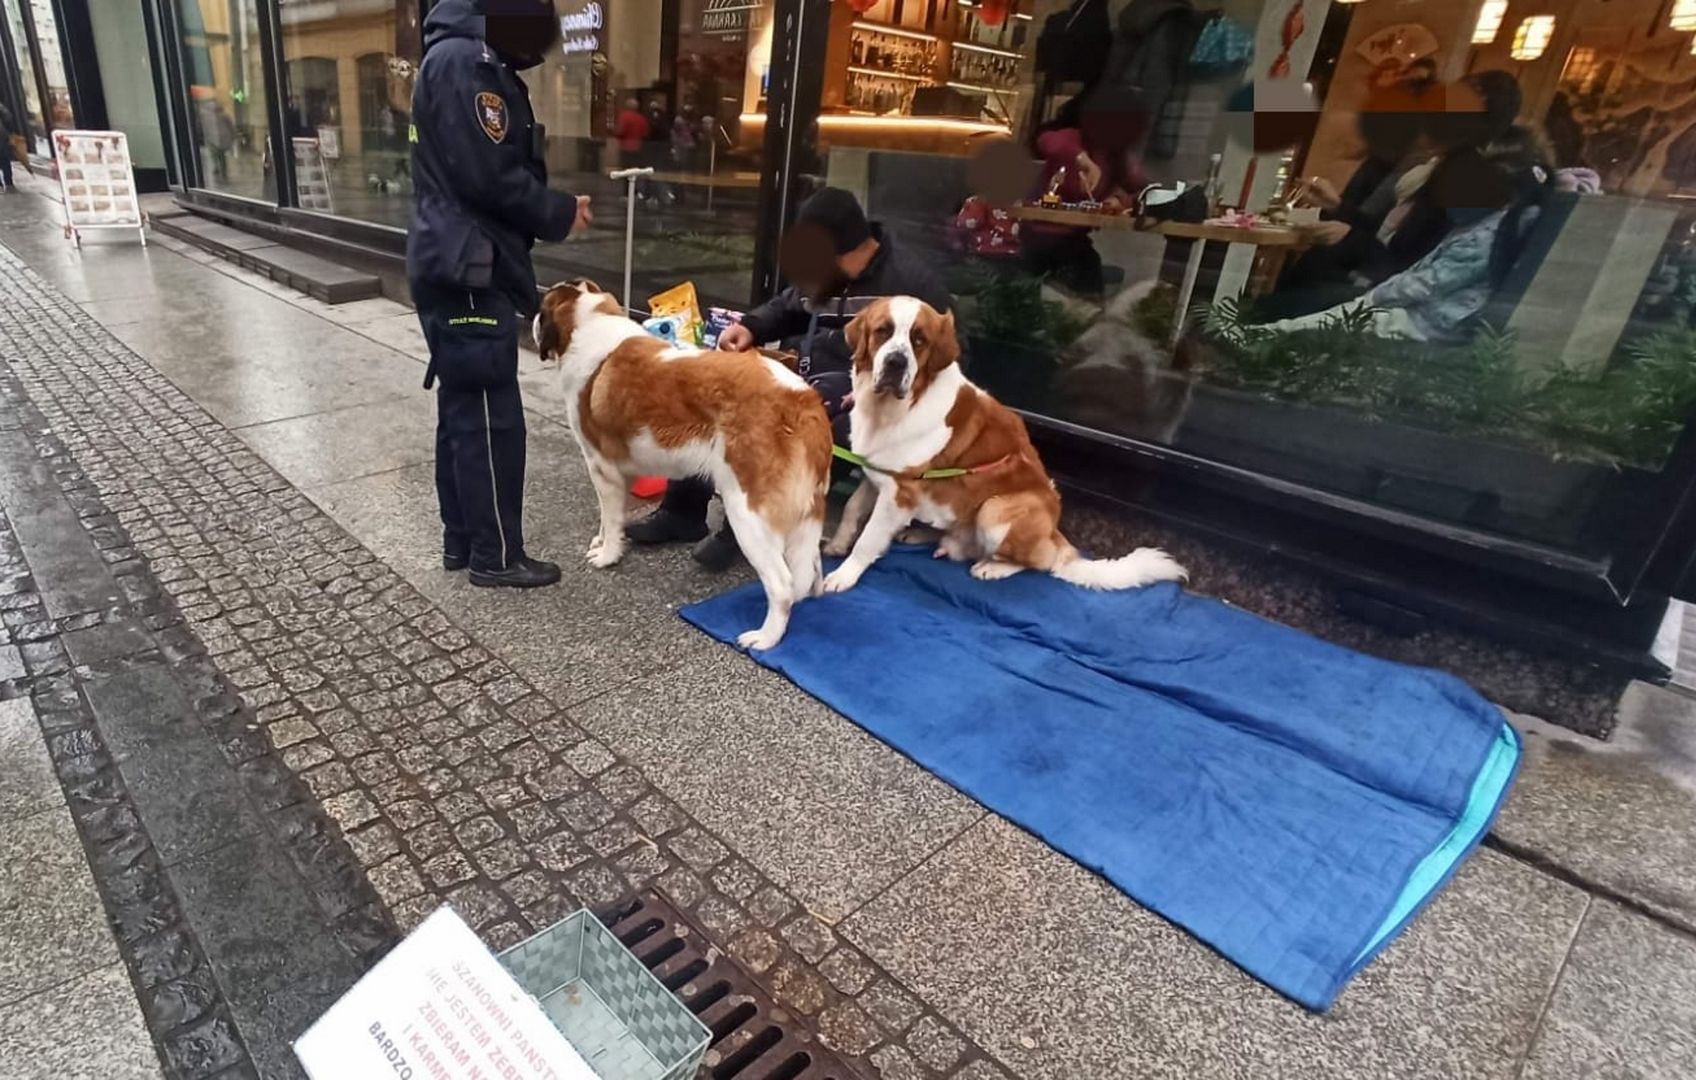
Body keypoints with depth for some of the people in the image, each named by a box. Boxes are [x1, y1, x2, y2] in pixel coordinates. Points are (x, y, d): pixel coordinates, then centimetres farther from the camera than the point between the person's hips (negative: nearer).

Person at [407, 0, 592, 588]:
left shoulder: (470, 62, 20)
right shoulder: (462, 61, -13)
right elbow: (488, 176, -20)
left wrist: (551, 209, 4)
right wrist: (560, 213, -7)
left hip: (461, 270, 10)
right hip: (468, 274, -10)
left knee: (461, 409, 14)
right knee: (491, 417, -4)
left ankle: (461, 540, 24)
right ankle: (496, 555, 6)